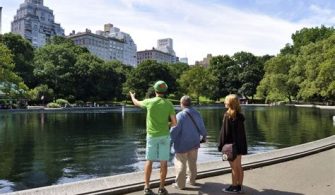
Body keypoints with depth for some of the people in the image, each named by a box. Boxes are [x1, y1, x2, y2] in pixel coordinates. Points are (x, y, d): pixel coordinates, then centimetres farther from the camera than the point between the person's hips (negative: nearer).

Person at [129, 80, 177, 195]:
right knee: (163, 162, 6)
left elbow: (136, 103, 17)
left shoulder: (149, 102, -5)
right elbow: (175, 123, -7)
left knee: (149, 161, 10)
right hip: (164, 136, 0)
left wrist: (132, 96, 39)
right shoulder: (169, 104, -4)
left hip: (152, 136, 0)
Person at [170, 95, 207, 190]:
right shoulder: (197, 114, -3)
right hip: (194, 143, 6)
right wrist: (204, 135, 27)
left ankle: (180, 184, 11)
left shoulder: (180, 115, -21)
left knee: (180, 164, 5)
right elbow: (201, 127, 7)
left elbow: (174, 131, -19)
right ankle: (192, 180, 33)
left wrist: (170, 140, -3)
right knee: (192, 163, 19)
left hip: (182, 144, -6)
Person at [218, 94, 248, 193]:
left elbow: (224, 132, -16)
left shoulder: (228, 115, -16)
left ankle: (234, 187, 14)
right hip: (240, 144, 7)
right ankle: (239, 186, 24)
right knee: (238, 166, 15)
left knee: (234, 167, 3)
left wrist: (221, 145, -10)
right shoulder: (240, 116, 5)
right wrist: (242, 145, 19)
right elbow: (242, 132, 11)